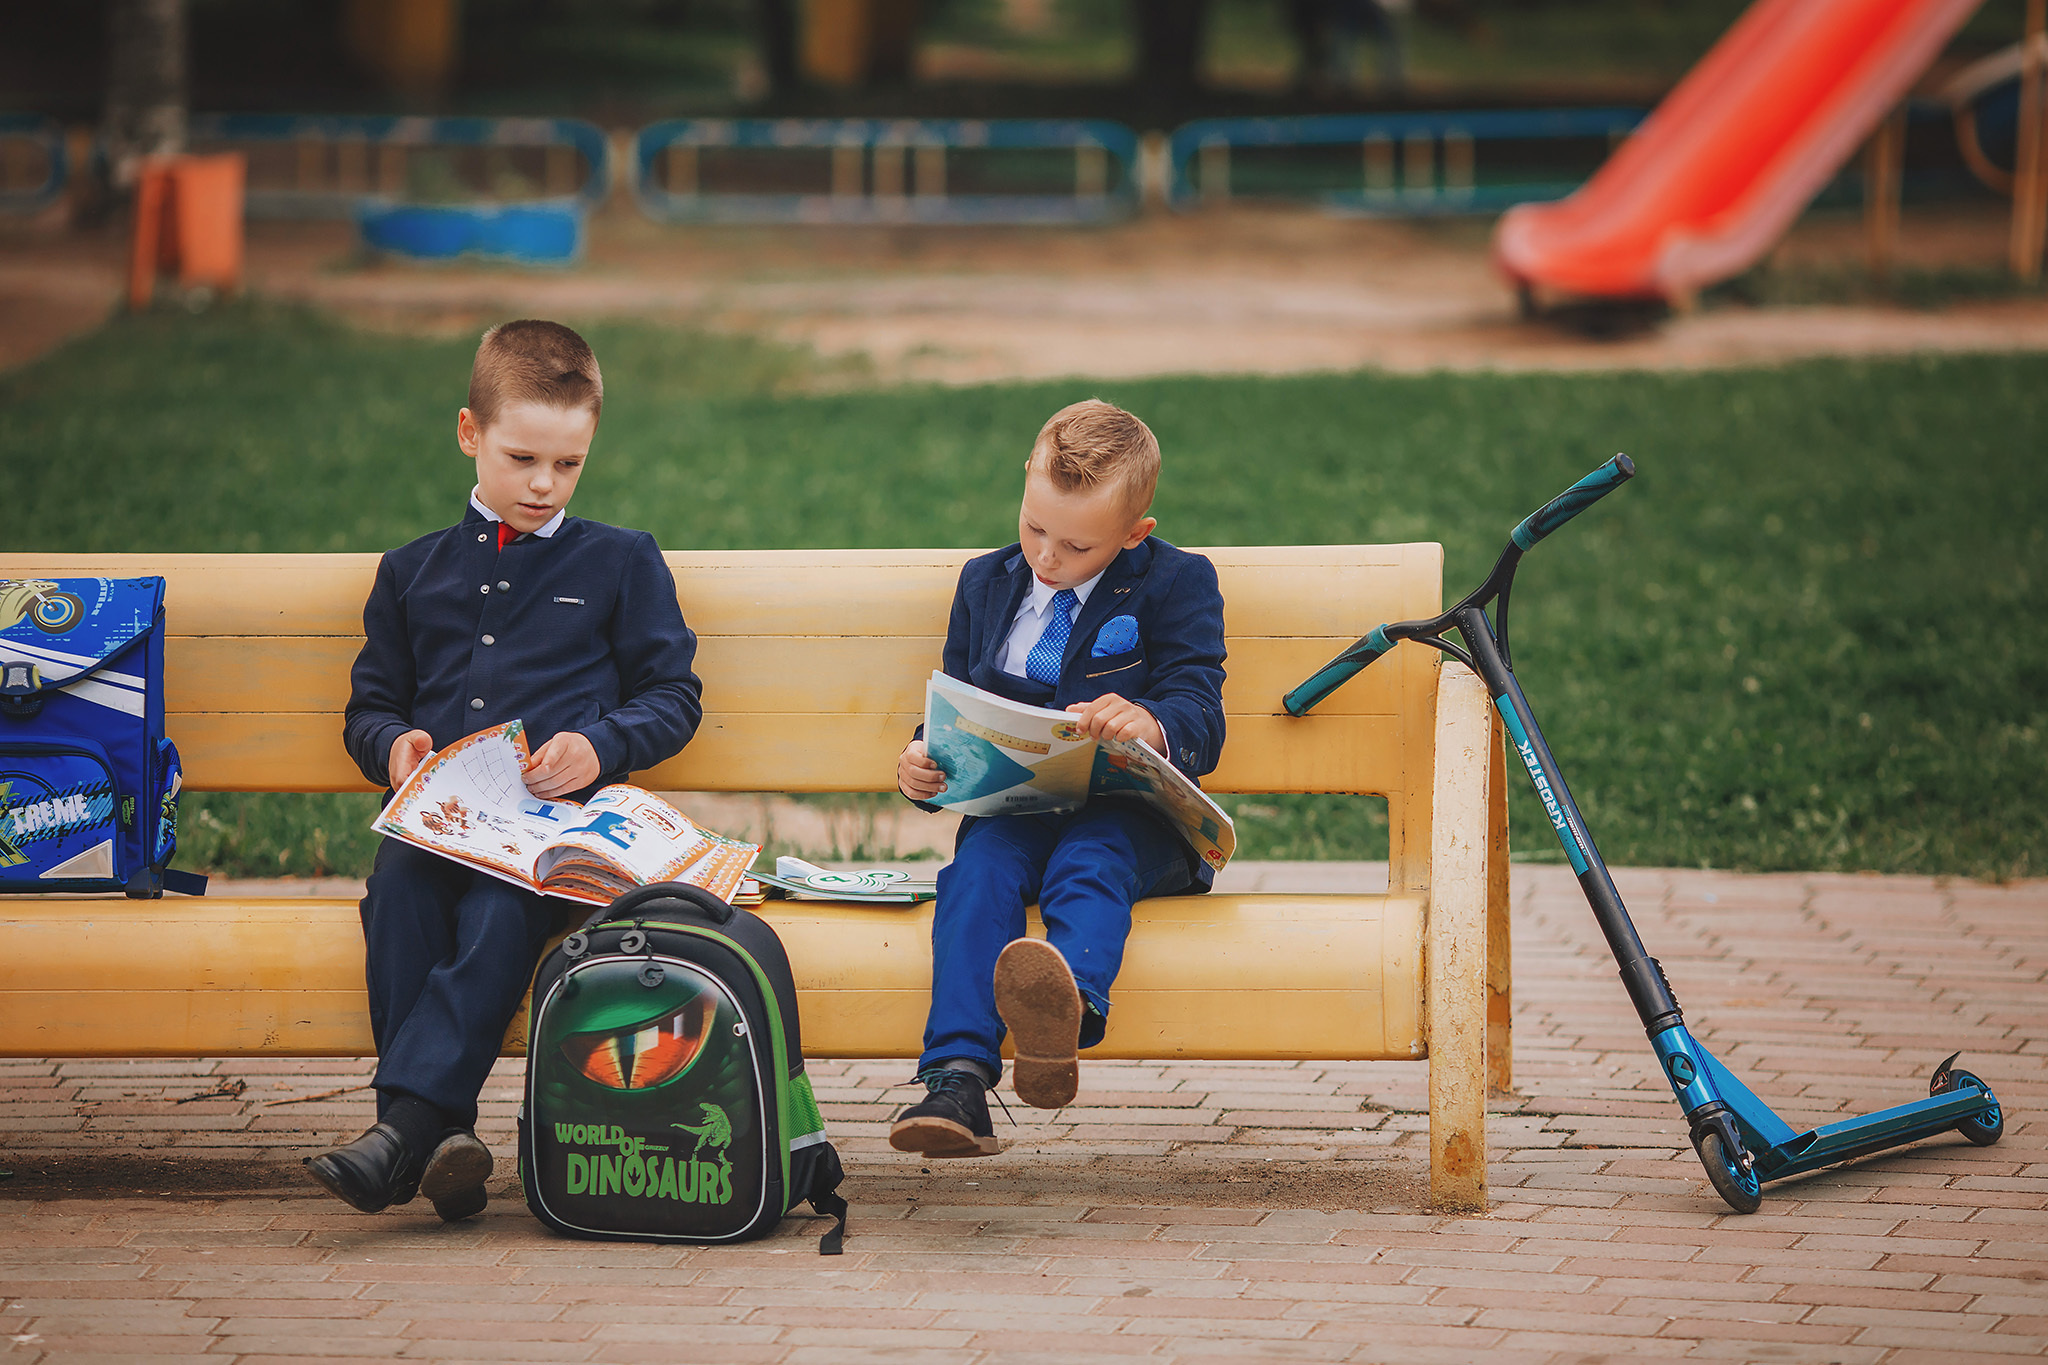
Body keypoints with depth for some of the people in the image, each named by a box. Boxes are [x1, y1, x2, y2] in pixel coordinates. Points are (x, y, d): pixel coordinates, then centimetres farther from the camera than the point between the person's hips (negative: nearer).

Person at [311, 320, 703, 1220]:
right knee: (397, 887, -33)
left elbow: (674, 697, 15)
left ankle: (404, 1129, -46)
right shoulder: (412, 572, 25)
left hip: (558, 812, -2)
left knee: (501, 909, -35)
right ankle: (443, 1142, -40)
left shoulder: (621, 563, 18)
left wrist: (599, 746, -5)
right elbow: (370, 702, 27)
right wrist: (393, 745, 3)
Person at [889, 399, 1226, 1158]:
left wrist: (1149, 724, -31)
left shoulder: (1175, 584, 5)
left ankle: (1070, 1002, -70)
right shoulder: (985, 586, 19)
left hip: (1129, 817, -3)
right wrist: (923, 764, -1)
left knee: (1090, 856, -37)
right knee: (981, 864, -31)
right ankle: (956, 1080, -48)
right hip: (1013, 810, 3)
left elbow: (1201, 724, -6)